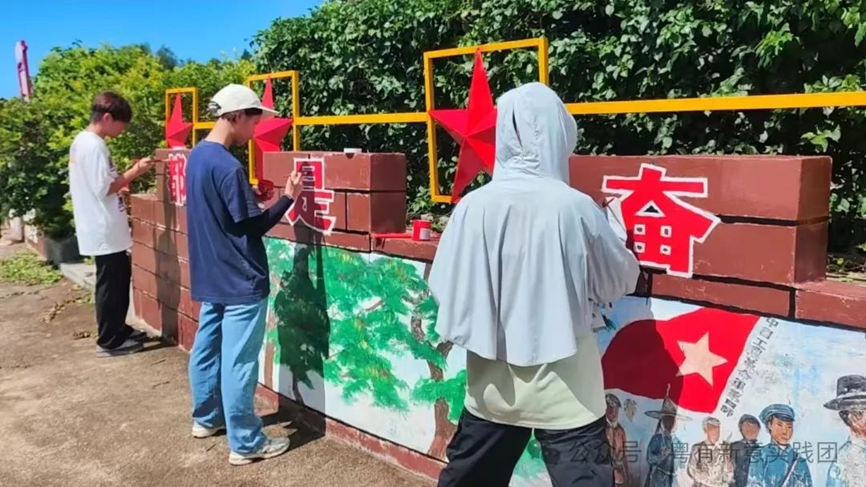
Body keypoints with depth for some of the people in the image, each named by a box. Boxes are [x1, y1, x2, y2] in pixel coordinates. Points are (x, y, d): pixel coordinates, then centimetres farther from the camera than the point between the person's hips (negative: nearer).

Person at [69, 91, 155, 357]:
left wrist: (123, 177, 10)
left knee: (119, 278, 19)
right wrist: (134, 171, -15)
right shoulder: (94, 146, -19)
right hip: (105, 231, -10)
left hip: (103, 228, 10)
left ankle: (118, 329, 30)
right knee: (111, 284, 0)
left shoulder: (82, 141, 12)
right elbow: (105, 188, -22)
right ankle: (109, 341, 11)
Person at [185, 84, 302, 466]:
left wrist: (250, 193, 13)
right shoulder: (228, 167, -22)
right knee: (238, 361, -2)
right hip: (239, 280, -10)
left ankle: (206, 418, 35)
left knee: (207, 347, 19)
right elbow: (252, 226, -18)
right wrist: (287, 198, -13)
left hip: (209, 275, 10)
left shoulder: (197, 156, 7)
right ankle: (246, 443, 8)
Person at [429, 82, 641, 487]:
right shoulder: (574, 206, -16)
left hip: (492, 381, 3)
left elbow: (443, 286, -1)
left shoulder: (474, 206, -11)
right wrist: (616, 232, 16)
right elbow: (621, 281, -2)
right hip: (561, 386, -3)